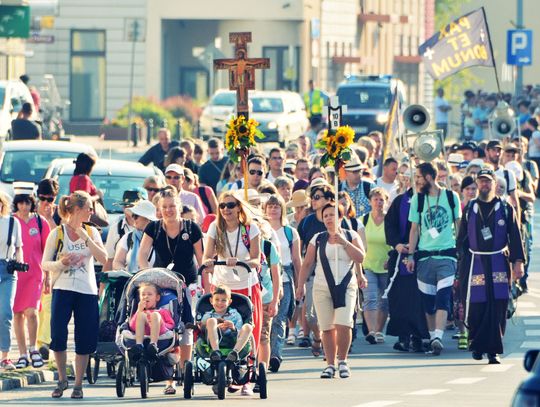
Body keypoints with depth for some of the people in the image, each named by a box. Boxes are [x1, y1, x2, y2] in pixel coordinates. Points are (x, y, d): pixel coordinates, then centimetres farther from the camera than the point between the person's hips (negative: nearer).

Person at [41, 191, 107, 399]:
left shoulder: (91, 232, 8)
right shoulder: (57, 233, 1)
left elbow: (103, 258, -3)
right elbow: (45, 264, 3)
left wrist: (86, 237, -9)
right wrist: (61, 263, -17)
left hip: (87, 291, 2)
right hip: (63, 289, -2)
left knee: (85, 340, 0)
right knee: (58, 335, -10)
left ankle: (78, 384, 10)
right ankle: (62, 379, 10)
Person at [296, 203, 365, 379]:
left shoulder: (351, 236, 8)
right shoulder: (318, 239, 11)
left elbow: (360, 258, -4)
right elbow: (307, 264, 12)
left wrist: (344, 242, -13)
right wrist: (300, 285, 4)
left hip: (346, 287, -2)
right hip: (322, 288, 2)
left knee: (343, 325, -16)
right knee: (327, 328, -2)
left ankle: (342, 361, 3)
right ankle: (330, 364, 7)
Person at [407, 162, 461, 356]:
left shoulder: (451, 196, 2)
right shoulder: (417, 199, 7)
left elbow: (459, 224, 9)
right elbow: (414, 229, 10)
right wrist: (411, 256, 4)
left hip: (447, 254, -3)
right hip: (424, 255, 3)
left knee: (443, 297, -15)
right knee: (427, 300, 3)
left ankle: (438, 337, -25)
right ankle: (432, 337, 13)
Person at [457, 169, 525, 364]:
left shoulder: (505, 209, 7)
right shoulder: (470, 209, 11)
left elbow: (515, 237, 5)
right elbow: (461, 238, 14)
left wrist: (518, 261, -5)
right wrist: (460, 266, 9)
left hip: (499, 263, -1)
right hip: (475, 263, 1)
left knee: (497, 306, -7)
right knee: (475, 306, -5)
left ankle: (493, 350, -3)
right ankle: (476, 343, 15)